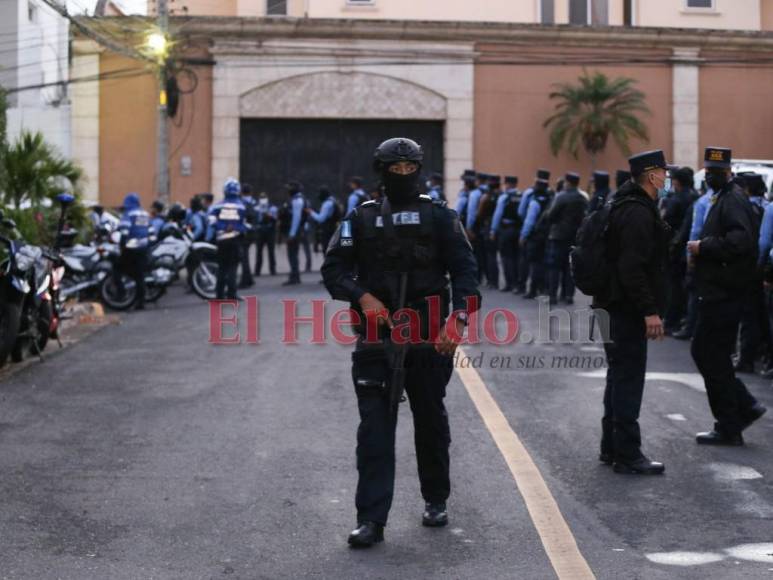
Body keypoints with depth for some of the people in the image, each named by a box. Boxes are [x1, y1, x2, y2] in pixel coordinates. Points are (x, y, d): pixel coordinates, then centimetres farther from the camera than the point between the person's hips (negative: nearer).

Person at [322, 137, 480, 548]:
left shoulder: (439, 217, 2)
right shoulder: (361, 218, 5)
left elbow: (464, 270, -3)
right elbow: (333, 268, 2)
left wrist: (458, 320, -17)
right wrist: (363, 297, -16)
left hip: (427, 339, 0)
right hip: (376, 340, 0)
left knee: (431, 422, 13)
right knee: (374, 428, -5)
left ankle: (436, 500, 33)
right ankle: (371, 518, -5)